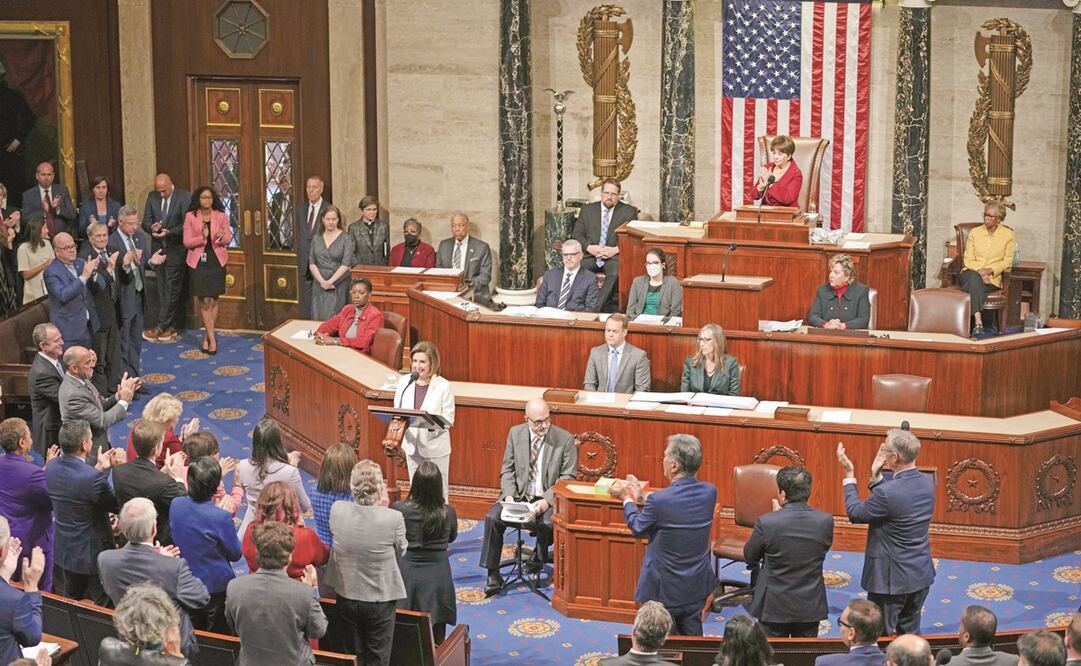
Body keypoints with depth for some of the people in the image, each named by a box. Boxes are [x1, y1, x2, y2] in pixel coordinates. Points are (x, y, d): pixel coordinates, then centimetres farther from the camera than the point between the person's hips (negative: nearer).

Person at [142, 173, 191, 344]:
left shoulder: (184, 197, -9)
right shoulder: (152, 197, 7)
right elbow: (145, 221, 8)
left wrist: (169, 232, -25)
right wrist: (152, 227, -16)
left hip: (176, 248, -6)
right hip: (158, 248, 6)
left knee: (171, 289, -7)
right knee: (161, 289, 6)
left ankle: (161, 327, -8)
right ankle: (171, 327, 12)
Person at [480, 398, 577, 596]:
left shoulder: (565, 439, -5)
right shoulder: (515, 433, 4)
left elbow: (568, 477, -4)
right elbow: (507, 469, 8)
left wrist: (547, 500, -18)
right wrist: (508, 495, -10)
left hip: (549, 499, -3)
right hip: (518, 495, 3)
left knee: (548, 523, -33)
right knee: (492, 518, -22)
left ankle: (539, 557, 2)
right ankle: (493, 576, -12)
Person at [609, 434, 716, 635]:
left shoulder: (660, 499, -27)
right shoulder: (709, 492, -9)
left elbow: (638, 529, -7)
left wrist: (627, 499, 10)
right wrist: (640, 496, 16)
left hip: (665, 590, -5)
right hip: (697, 587, 5)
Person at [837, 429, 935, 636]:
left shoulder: (887, 493, -28)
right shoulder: (927, 483, -4)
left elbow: (855, 513, -12)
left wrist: (849, 475, -4)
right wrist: (876, 476, 0)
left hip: (891, 578, -7)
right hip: (921, 575, 7)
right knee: (910, 634, 21)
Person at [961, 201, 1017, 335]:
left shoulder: (1008, 235, 6)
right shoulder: (974, 232, 10)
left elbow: (1007, 262, 2)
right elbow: (968, 259, 5)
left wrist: (990, 270, -15)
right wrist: (979, 271, -15)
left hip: (992, 278, -1)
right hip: (972, 273, 1)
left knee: (973, 285, -34)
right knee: (974, 277, -36)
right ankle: (978, 322, -47)